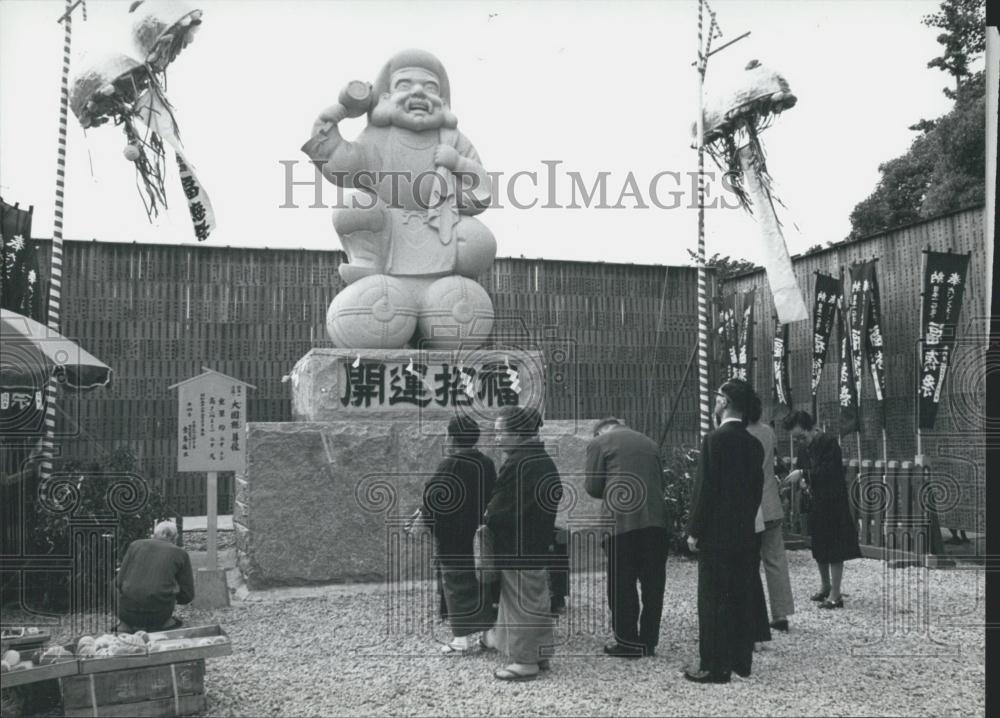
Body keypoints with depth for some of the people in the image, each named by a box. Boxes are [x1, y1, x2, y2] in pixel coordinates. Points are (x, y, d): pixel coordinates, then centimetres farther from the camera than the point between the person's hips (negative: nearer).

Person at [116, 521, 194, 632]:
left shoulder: (136, 545, 11)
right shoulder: (180, 553, 8)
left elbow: (119, 581, 10)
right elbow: (187, 595, 7)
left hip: (127, 612, 1)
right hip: (158, 615, -1)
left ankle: (126, 625, 16)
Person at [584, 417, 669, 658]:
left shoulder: (599, 443, 5)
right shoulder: (650, 443, 19)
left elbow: (593, 486, 1)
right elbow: (660, 482, 20)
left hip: (621, 521, -4)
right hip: (656, 519, 5)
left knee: (621, 584, 6)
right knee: (652, 584, 11)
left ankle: (628, 643, 10)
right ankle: (649, 642, 19)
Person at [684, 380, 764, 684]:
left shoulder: (715, 440, -13)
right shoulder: (754, 444, 8)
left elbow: (704, 488, -14)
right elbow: (756, 488, 12)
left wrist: (694, 531, -8)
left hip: (715, 534, -7)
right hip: (745, 534, 7)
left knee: (713, 600, -2)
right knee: (742, 598, 12)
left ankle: (714, 667, 1)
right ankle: (741, 661, 20)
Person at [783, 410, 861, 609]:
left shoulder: (829, 443, -17)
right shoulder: (803, 447, 6)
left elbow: (829, 471, -27)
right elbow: (801, 468, 16)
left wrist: (803, 474, -30)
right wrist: (802, 481, -5)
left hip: (833, 503, -8)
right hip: (814, 503, 8)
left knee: (834, 549, -4)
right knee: (819, 547, 16)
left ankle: (835, 595, 1)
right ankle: (825, 585, 33)